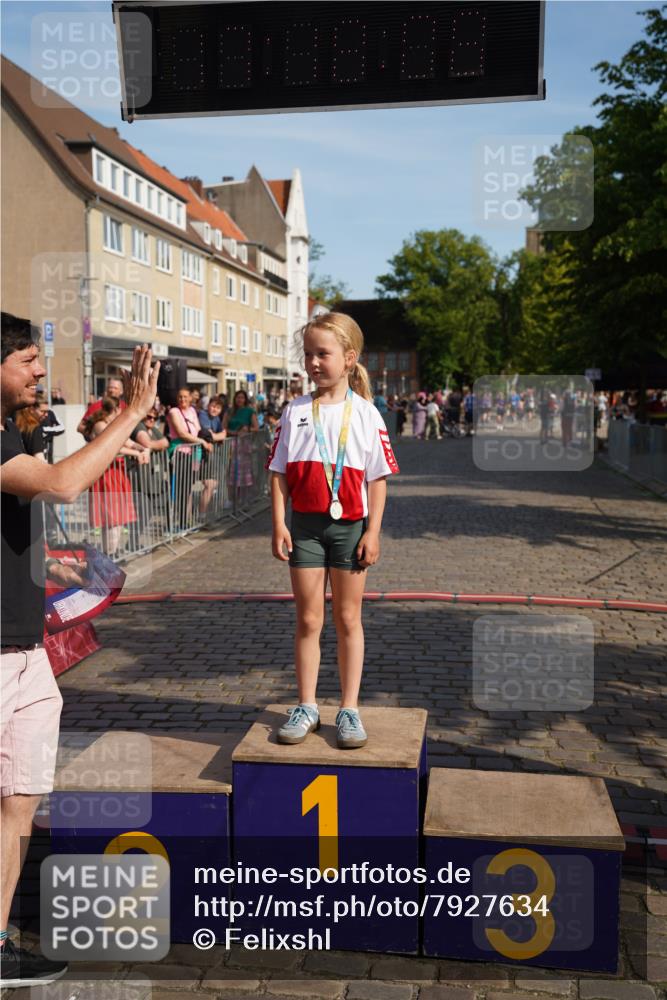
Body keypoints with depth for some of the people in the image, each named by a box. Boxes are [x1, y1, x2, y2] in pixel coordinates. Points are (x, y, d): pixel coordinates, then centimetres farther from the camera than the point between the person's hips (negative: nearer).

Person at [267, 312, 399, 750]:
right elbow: (280, 472, 2)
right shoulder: (295, 411, 2)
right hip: (304, 525, 1)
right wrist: (279, 525, -4)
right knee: (309, 620, 8)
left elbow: (377, 478, -3)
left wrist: (372, 532, -8)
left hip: (350, 525, -1)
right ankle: (307, 707, 20)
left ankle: (350, 709, 17)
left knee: (348, 620, 8)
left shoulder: (365, 413, -3)